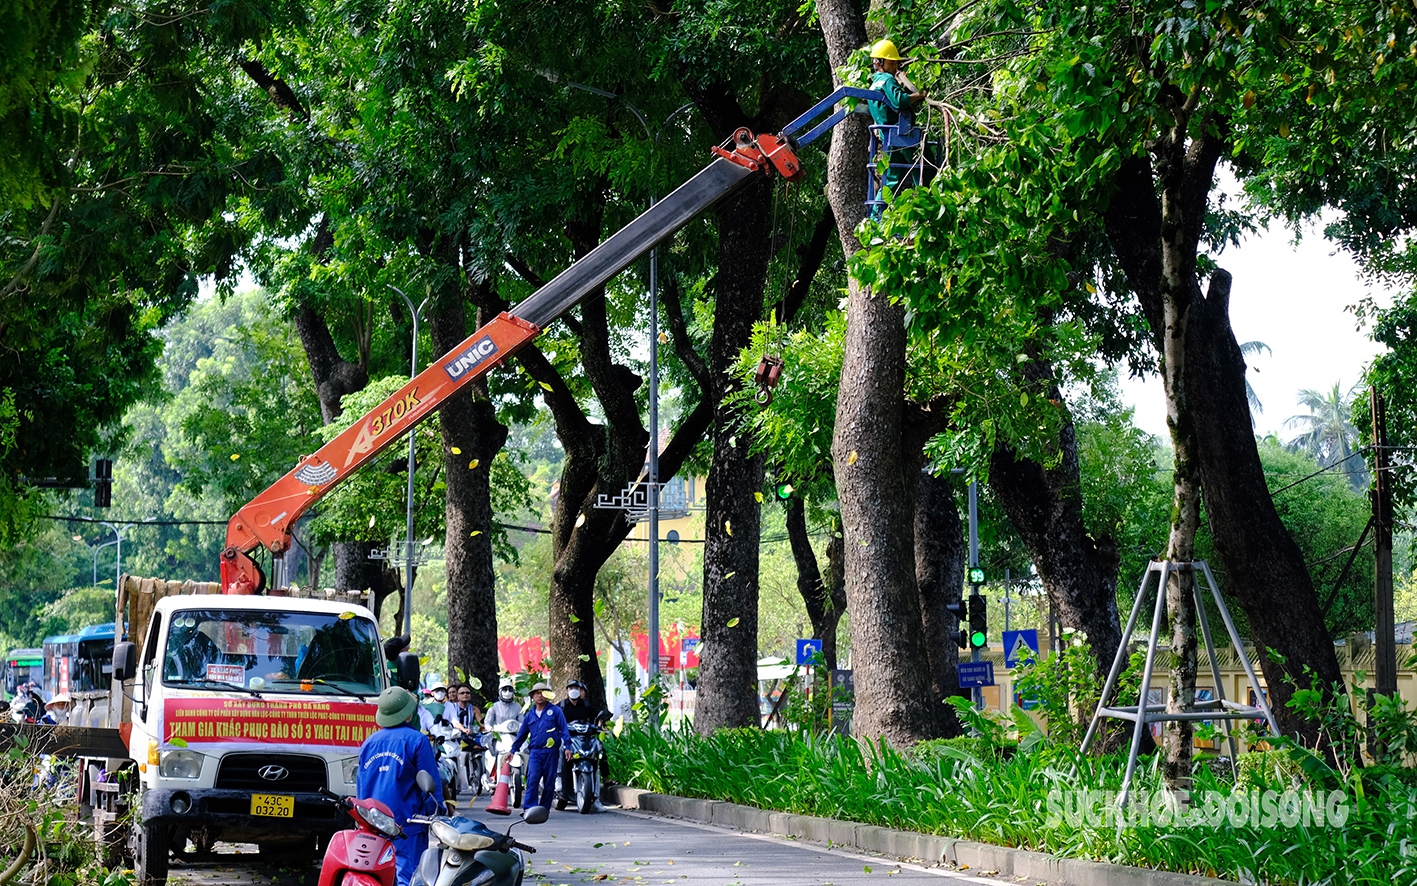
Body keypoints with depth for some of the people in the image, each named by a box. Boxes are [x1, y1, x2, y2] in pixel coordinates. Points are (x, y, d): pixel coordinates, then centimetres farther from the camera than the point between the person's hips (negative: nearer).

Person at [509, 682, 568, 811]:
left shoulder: (555, 711, 6)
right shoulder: (530, 715, 16)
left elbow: (564, 729, 2)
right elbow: (521, 734, 22)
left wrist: (567, 747, -7)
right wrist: (513, 750, 20)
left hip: (551, 752, -1)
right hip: (535, 752, 2)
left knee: (549, 783, 2)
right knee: (532, 780, -15)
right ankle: (529, 808, -18)